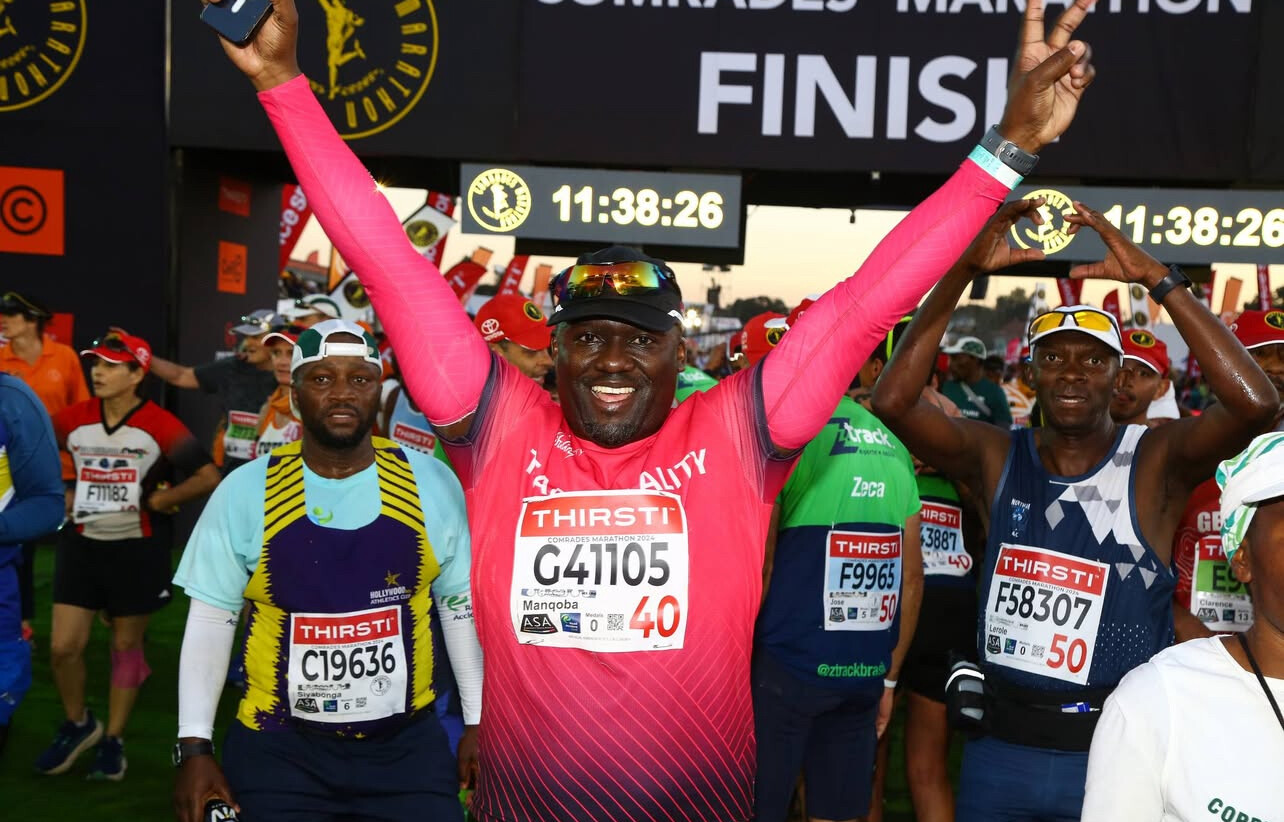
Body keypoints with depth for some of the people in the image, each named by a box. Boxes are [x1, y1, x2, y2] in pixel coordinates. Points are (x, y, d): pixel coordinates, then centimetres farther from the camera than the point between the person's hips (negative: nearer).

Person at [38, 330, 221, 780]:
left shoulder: (160, 425, -12)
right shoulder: (73, 419, -1)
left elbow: (208, 477, -10)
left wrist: (157, 500, -11)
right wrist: (60, 495, 5)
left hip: (138, 548, -3)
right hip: (81, 543, 3)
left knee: (126, 646, 9)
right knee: (63, 646, 1)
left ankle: (113, 740, 25)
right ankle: (78, 725, 27)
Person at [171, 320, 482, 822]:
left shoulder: (431, 485, -6)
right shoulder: (244, 492, -7)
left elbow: (464, 608, 3)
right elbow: (210, 620, 0)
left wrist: (478, 722, 4)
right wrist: (195, 747, -2)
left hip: (407, 743, 0)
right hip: (278, 748, 0)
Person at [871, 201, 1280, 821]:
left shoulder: (1155, 461, -7)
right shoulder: (997, 457, -1)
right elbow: (892, 401, -15)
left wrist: (1156, 277, -24)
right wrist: (964, 269, -21)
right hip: (1002, 743, 2)